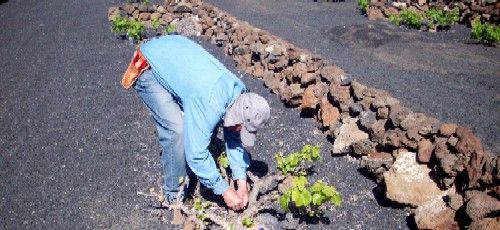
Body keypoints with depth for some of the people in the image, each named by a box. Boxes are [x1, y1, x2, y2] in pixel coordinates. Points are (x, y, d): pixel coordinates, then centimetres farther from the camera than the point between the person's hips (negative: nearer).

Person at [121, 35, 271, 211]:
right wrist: (224, 191, -21)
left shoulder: (240, 93, -12)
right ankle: (175, 194, -1)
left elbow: (235, 138, -1)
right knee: (177, 131, -19)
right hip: (148, 69, -8)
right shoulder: (209, 105, -36)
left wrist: (242, 182, -5)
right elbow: (196, 154, -31)